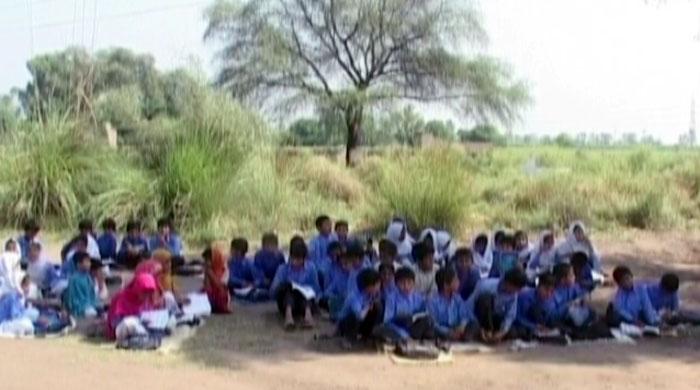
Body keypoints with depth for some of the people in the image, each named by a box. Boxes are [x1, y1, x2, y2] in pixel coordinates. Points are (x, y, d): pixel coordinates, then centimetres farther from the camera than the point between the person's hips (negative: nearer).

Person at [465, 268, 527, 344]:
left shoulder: (513, 293, -17)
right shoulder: (486, 286, -30)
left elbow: (510, 316, -14)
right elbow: (469, 307, -26)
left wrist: (502, 332, -29)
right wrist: (481, 329, -28)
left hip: (495, 318, 2)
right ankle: (486, 331, -18)